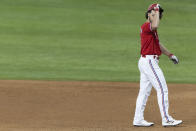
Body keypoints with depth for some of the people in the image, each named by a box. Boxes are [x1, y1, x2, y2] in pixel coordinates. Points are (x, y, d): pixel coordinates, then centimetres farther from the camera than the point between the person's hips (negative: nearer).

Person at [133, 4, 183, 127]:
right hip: (149, 61, -10)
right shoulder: (146, 26, -13)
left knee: (144, 91, 10)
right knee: (162, 89, -9)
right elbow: (155, 25, -36)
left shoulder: (151, 29, 19)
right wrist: (156, 11, -23)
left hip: (145, 62, 10)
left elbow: (158, 44, 27)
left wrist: (170, 54, 23)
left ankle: (138, 119, 11)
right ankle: (166, 119, -10)